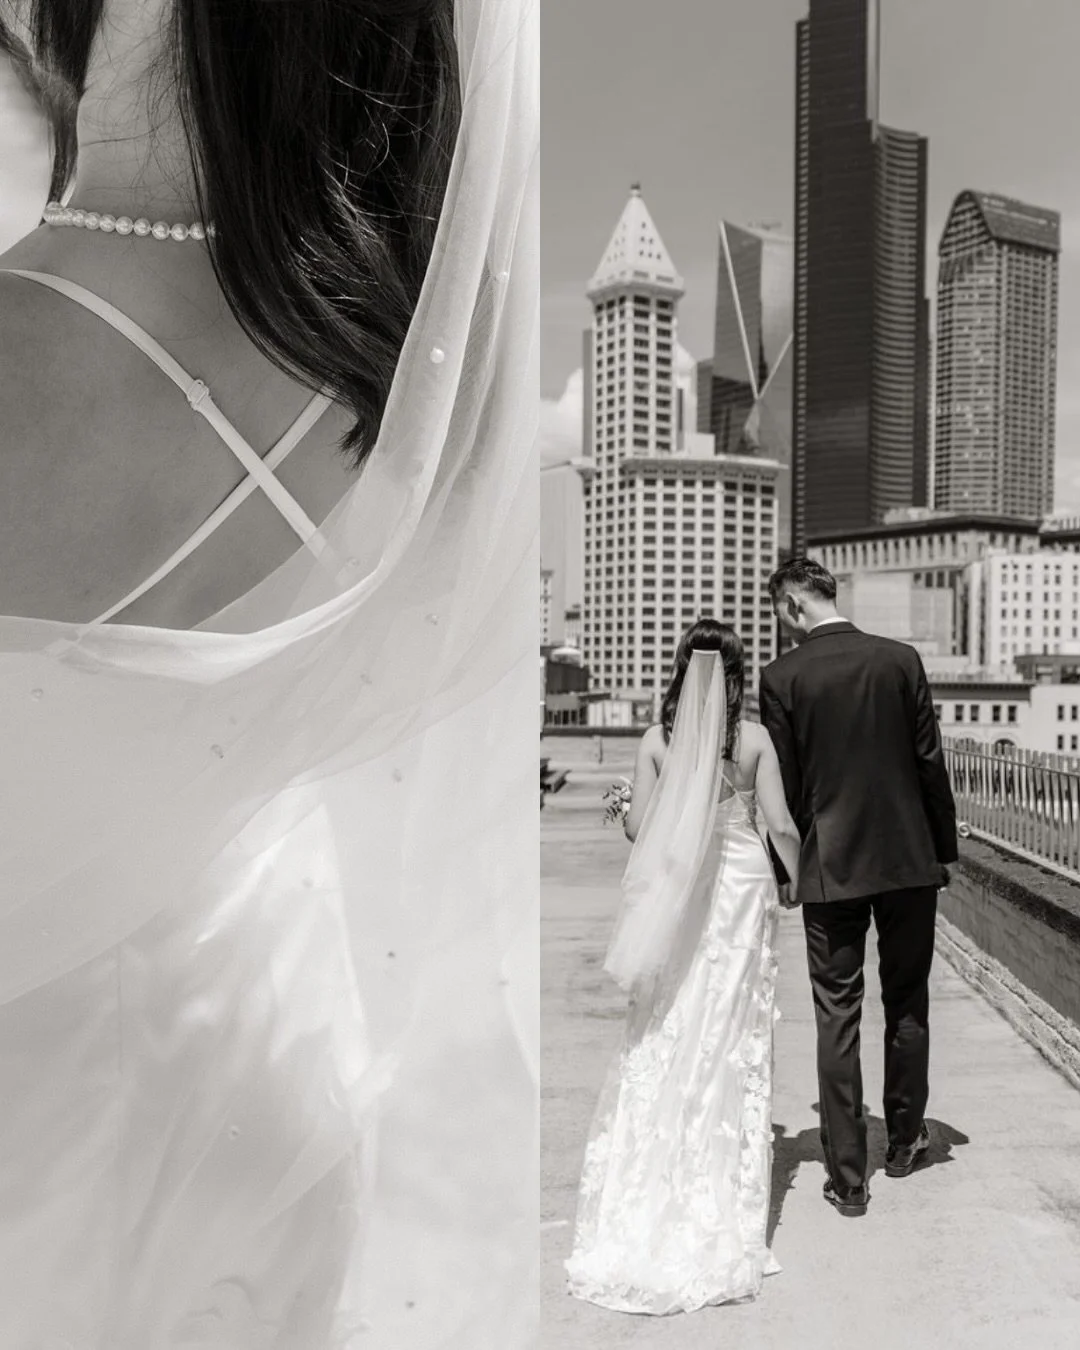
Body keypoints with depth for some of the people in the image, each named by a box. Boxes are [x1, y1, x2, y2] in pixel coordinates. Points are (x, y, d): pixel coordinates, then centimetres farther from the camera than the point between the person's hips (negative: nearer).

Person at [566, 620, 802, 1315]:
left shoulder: (658, 739, -3)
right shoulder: (754, 737, -5)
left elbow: (636, 827, -3)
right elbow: (781, 825, -4)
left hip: (676, 892, 1)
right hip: (742, 886, -1)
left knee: (668, 1038, 10)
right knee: (735, 1039, 9)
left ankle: (652, 1201, 18)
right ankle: (727, 1202, 18)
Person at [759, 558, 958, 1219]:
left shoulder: (782, 676, -9)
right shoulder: (902, 659, -3)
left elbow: (785, 782, -5)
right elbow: (931, 761, 0)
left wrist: (785, 867, 7)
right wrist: (945, 849, 10)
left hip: (829, 867, -2)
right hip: (909, 859, 3)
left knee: (838, 1017, 6)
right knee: (908, 1005, 18)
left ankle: (848, 1176, 12)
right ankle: (906, 1139, 34)